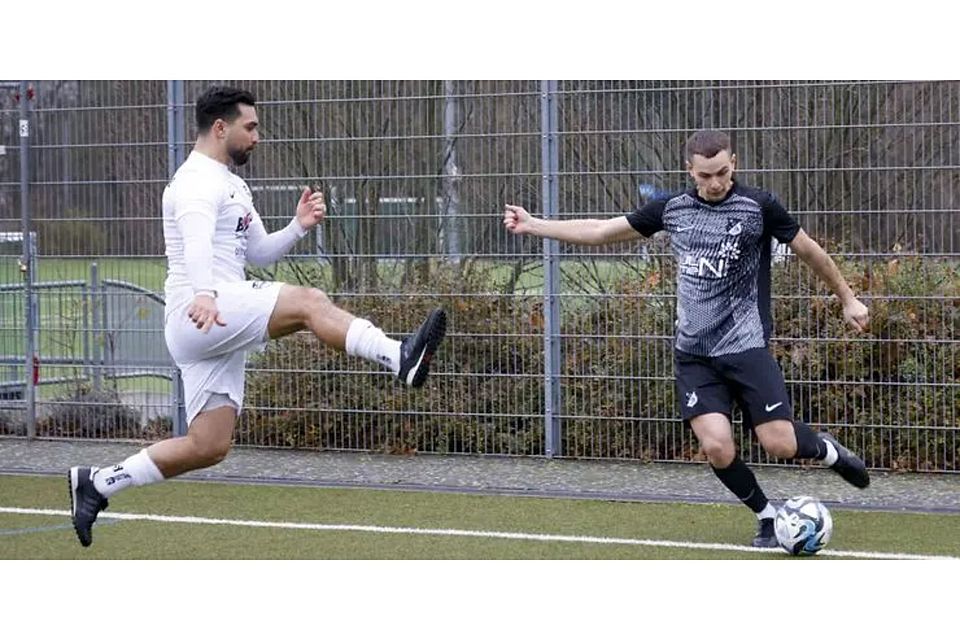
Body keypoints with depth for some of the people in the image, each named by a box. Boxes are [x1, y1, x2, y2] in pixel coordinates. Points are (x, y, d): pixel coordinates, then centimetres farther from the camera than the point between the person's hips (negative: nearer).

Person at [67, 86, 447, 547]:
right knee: (308, 302, -26)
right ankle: (400, 358, -39)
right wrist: (204, 293, -48)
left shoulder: (232, 185, 23)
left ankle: (97, 484, 14)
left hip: (221, 325, 10)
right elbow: (196, 241, -29)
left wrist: (298, 227, 12)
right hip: (199, 315, -10)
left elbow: (259, 253, 30)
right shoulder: (199, 181, -9)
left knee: (208, 447, 6)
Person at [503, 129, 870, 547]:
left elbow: (808, 250, 7)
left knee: (779, 444, -12)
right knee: (716, 446, -14)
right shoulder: (672, 210, 5)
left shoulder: (758, 207, -5)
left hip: (744, 344, -3)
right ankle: (767, 517, 10)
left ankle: (826, 450, 24)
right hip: (692, 352, 3)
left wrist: (848, 299, 13)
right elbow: (602, 231, 14)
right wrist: (532, 225, 13)